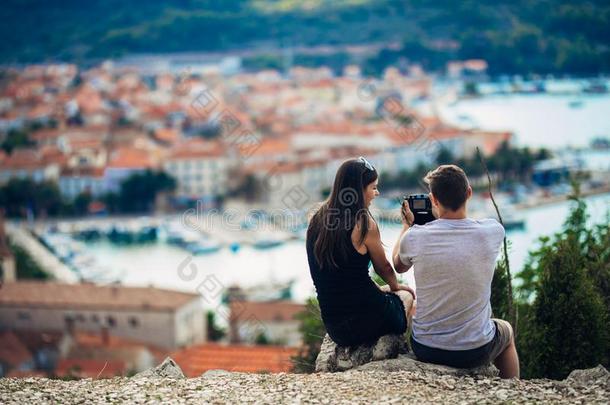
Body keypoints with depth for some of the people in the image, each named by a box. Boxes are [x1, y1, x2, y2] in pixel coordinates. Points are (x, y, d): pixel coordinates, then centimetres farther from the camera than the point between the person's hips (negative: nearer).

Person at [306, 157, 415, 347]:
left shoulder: (317, 219, 4)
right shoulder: (363, 224, -16)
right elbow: (383, 267, 1)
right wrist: (395, 287, 23)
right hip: (365, 321, -6)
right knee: (405, 295, 28)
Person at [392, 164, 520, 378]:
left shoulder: (414, 237, -16)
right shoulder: (493, 232, -15)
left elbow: (398, 266, 8)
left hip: (426, 350, 1)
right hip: (476, 351, 0)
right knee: (506, 331, 36)